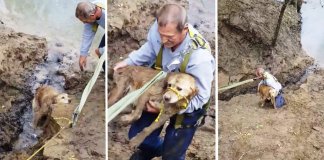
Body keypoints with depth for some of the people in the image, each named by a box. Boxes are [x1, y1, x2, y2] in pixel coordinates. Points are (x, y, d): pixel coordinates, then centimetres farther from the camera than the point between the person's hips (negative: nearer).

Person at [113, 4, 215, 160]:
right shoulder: (160, 28, -27)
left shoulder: (200, 56, -41)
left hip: (188, 105, -5)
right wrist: (128, 61, -13)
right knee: (136, 134, 16)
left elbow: (200, 97, -28)